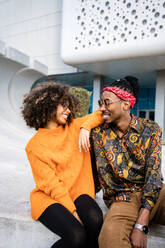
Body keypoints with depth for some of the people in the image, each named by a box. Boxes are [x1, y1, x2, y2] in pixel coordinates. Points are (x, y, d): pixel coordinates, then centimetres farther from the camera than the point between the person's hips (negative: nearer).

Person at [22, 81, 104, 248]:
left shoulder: (73, 127, 6)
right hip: (49, 198, -3)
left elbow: (100, 115, 12)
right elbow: (51, 184, -11)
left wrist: (85, 128, -9)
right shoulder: (34, 146, -7)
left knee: (95, 219, -28)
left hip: (77, 191, 4)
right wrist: (73, 212, -18)